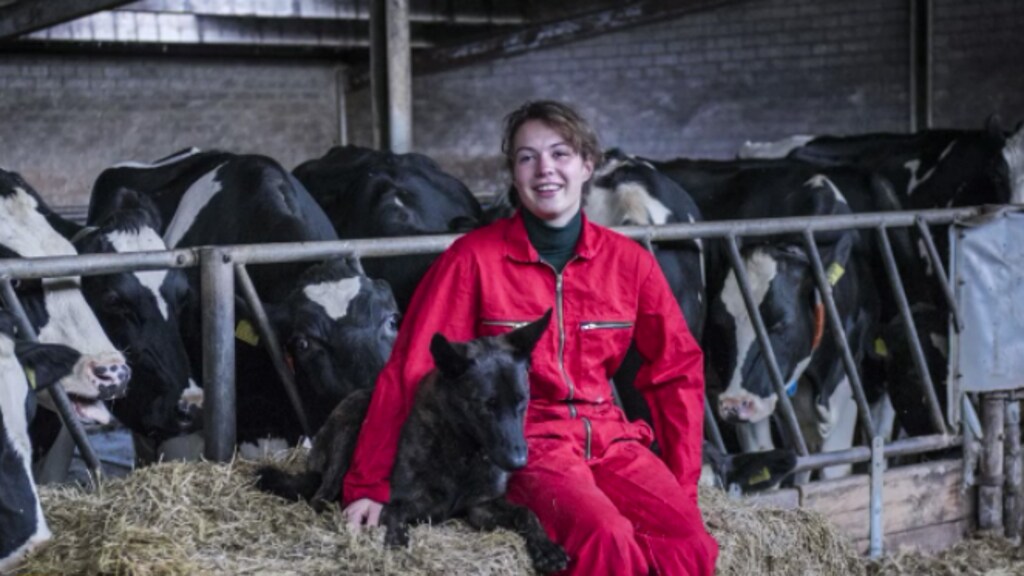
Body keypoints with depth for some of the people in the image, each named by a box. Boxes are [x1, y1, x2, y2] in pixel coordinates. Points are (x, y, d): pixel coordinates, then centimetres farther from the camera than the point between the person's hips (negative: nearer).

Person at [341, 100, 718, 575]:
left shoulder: (629, 261, 4)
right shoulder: (474, 258, -5)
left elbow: (677, 368, 12)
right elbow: (412, 368, -5)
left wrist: (681, 487, 6)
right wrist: (369, 485, -5)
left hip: (610, 436, 4)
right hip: (523, 439, -3)